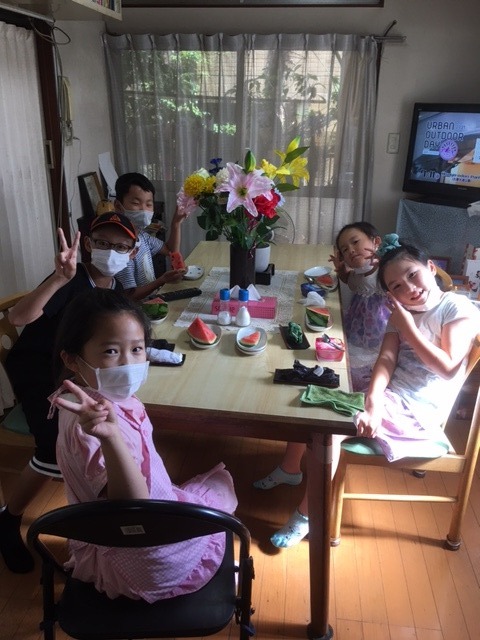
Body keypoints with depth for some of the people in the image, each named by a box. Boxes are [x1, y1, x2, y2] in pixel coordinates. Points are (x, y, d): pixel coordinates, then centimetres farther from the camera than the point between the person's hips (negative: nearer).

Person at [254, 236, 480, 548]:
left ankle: (307, 516, -7)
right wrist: (372, 405, -21)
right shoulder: (401, 313, 9)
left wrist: (408, 329, -14)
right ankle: (290, 469, 22)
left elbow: (448, 367, -17)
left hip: (416, 415, -7)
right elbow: (386, 361, -5)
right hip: (388, 399, 7)